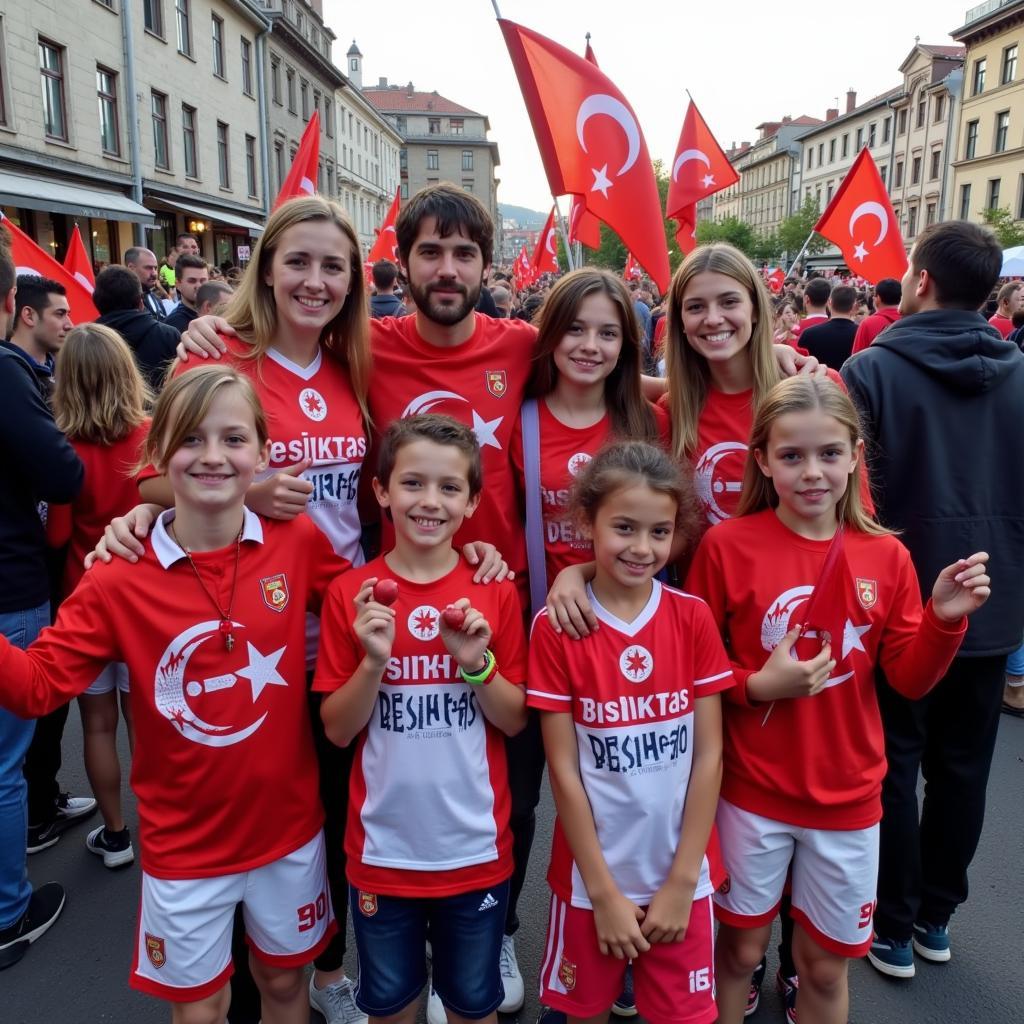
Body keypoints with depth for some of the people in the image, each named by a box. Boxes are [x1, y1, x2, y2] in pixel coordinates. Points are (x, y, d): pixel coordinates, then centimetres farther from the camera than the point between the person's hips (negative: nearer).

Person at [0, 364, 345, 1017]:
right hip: (184, 842, -1)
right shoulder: (119, 580, -16)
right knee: (199, 1004, 22)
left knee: (285, 981, 25)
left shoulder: (299, 543, -13)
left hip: (289, 823, 1)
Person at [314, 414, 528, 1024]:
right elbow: (337, 730, -6)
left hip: (476, 848, 0)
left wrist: (476, 661, -20)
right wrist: (374, 659, -23)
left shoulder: (496, 593, -7)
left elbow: (515, 721, -3)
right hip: (383, 848, 0)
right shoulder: (351, 594, -8)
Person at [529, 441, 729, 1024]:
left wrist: (681, 881, -6)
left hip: (680, 872, 1)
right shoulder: (556, 628, -13)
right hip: (591, 872, -1)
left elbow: (708, 755, -5)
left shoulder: (694, 618, -7)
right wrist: (604, 891, -8)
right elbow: (563, 769, -10)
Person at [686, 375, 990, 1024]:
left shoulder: (887, 556, -5)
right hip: (752, 791, -2)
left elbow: (909, 679, -1)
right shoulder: (727, 545, -12)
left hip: (847, 796, 2)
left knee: (825, 965, 19)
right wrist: (756, 686, -22)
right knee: (741, 949, 18)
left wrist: (945, 620, -17)